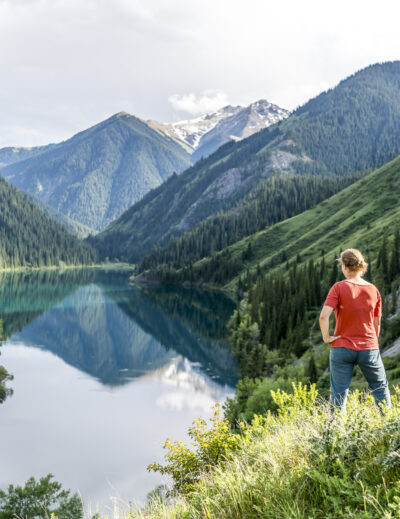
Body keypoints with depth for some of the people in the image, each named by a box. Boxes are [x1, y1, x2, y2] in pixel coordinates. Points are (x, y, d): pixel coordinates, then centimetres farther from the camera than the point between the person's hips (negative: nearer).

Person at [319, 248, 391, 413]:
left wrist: (326, 337, -7)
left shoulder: (339, 287, -10)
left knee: (339, 393, 7)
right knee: (380, 388, 20)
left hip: (342, 346, -2)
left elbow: (323, 316, -21)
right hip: (368, 348, 2)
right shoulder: (373, 290, 0)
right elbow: (377, 323, 7)